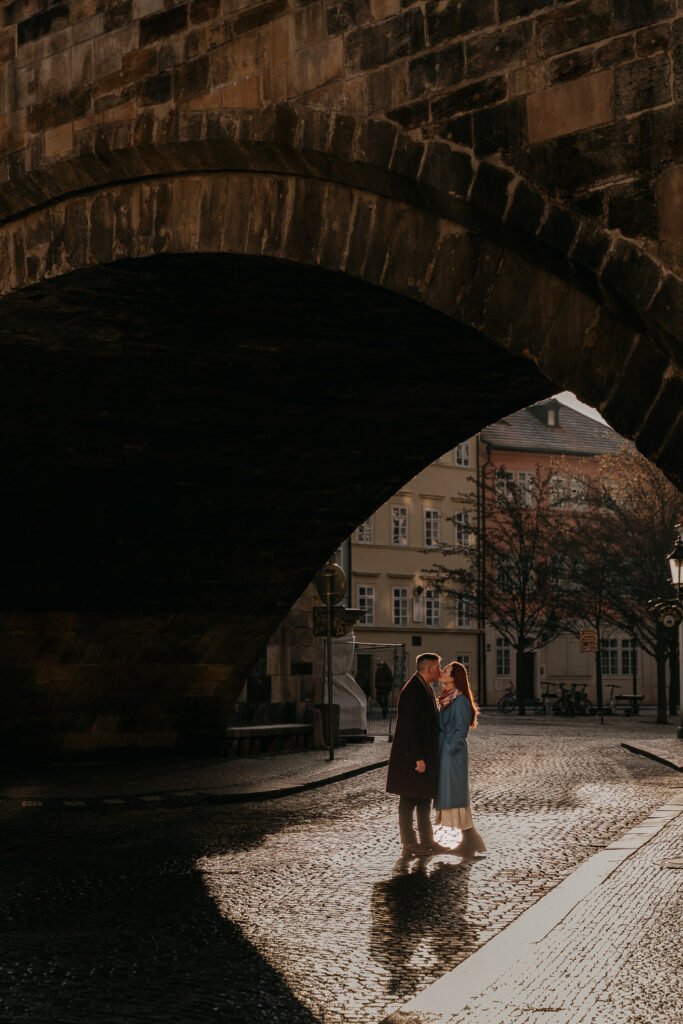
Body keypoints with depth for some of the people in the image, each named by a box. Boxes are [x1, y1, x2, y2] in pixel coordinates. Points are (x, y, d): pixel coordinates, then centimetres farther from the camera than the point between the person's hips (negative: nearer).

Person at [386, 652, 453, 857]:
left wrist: (427, 756, 18)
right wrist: (418, 758, -22)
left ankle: (427, 841, 21)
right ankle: (409, 844, 4)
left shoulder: (425, 688, 12)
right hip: (412, 756, -10)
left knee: (424, 799, 14)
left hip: (425, 755, 10)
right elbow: (411, 727, -22)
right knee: (409, 800, -1)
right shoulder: (412, 691, -19)